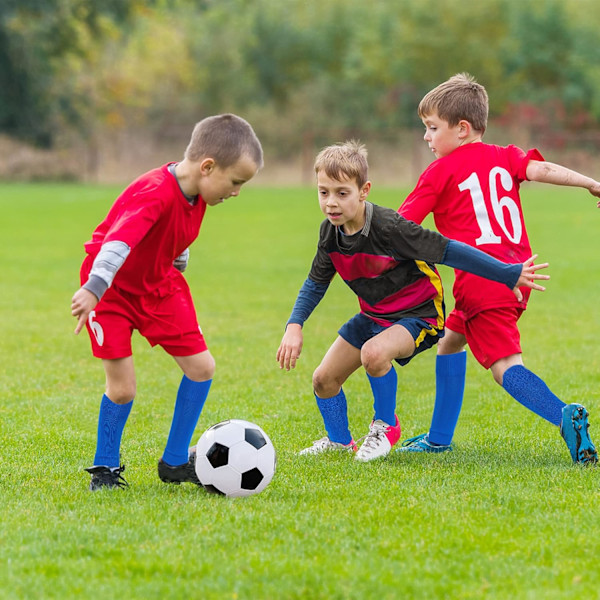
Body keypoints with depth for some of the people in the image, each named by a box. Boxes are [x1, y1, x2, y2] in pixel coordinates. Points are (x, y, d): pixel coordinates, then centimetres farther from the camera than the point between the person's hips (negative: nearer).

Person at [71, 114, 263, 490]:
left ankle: (176, 462, 15)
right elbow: (119, 241, -49)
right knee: (123, 387, -11)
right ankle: (106, 468, 14)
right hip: (111, 287, -8)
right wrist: (93, 289, -60)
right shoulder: (156, 195, -34)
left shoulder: (197, 191, -8)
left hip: (158, 283, 8)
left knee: (202, 367, 2)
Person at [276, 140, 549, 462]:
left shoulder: (389, 227, -29)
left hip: (417, 314, -7)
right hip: (373, 314, 8)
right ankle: (339, 441, 33)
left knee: (374, 353, -35)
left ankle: (386, 426, -8)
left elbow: (449, 251, -26)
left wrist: (509, 274, -23)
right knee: (324, 379, 5)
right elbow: (316, 283, 8)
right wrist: (294, 326, -6)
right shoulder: (330, 232, -8)